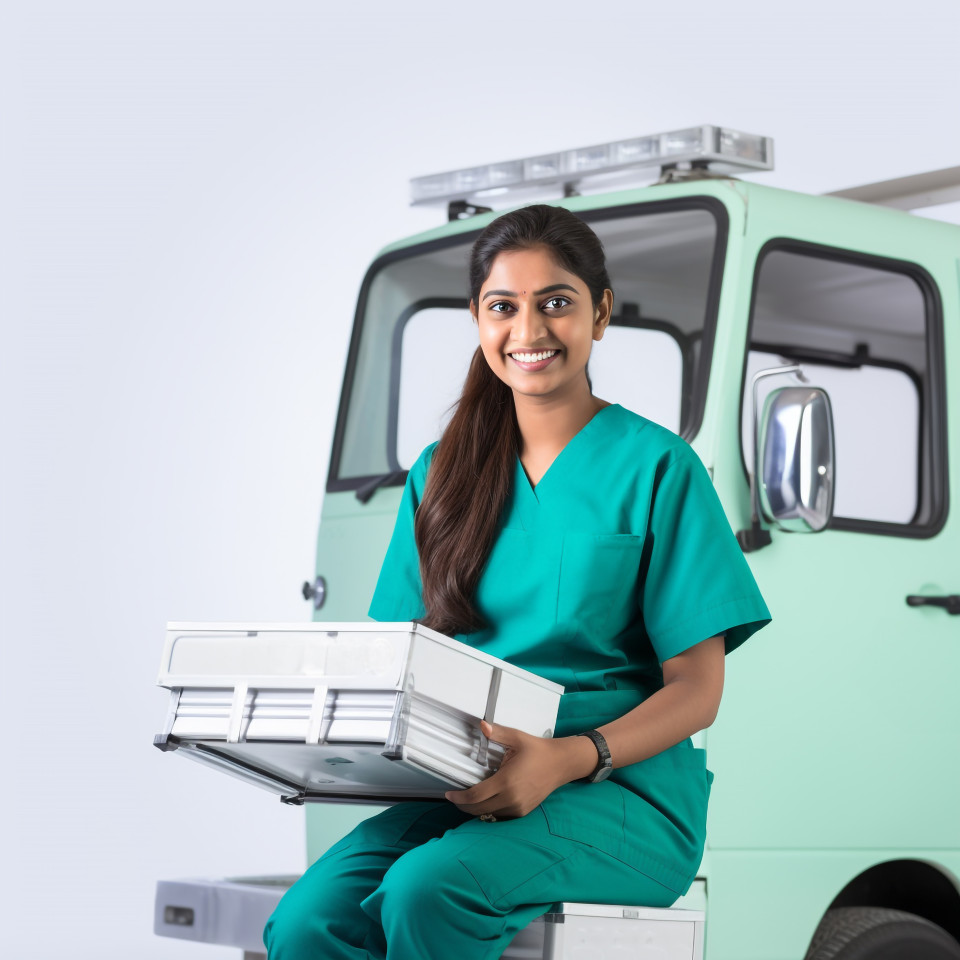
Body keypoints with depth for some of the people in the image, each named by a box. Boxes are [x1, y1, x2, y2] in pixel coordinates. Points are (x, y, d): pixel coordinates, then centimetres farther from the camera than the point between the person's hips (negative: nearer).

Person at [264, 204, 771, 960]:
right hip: (469, 790, 4)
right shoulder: (442, 475, 17)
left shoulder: (656, 466, 0)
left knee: (427, 890, -34)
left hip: (625, 790, -4)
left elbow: (697, 689, -3)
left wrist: (566, 760, -21)